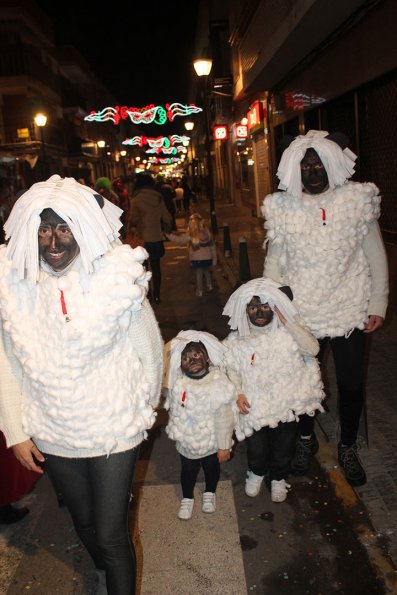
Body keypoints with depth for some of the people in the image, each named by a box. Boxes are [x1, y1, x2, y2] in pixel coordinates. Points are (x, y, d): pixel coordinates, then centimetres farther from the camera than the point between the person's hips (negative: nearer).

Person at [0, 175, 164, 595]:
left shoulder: (117, 275, -18)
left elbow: (149, 351, -6)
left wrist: (144, 411, 5)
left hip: (114, 430, -3)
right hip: (51, 435, 4)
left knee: (111, 533, 4)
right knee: (84, 521, 25)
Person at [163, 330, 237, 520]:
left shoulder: (219, 382, -25)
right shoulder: (178, 383, -15)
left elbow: (224, 418, -20)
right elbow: (174, 409, 5)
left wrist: (224, 446, -15)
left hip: (211, 440, -2)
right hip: (186, 440, 2)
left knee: (211, 467, 22)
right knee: (188, 469, 19)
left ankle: (210, 494, 50)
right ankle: (187, 499, 45)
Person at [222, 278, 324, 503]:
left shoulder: (287, 332, -6)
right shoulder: (238, 339, -4)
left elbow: (312, 349, -19)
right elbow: (231, 368, 1)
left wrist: (288, 322, -22)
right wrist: (238, 393, -13)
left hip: (287, 402, 0)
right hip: (255, 406, 0)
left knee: (283, 448, 16)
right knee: (256, 448, 11)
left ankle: (278, 478, 45)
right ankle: (257, 473, 45)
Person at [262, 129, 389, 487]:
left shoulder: (357, 200, -3)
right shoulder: (283, 208, -1)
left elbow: (376, 258, 2)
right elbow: (273, 263, 6)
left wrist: (378, 305, -1)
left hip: (350, 311, 0)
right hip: (302, 314, 1)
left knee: (351, 384, 10)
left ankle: (348, 448, 34)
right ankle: (306, 439, 38)